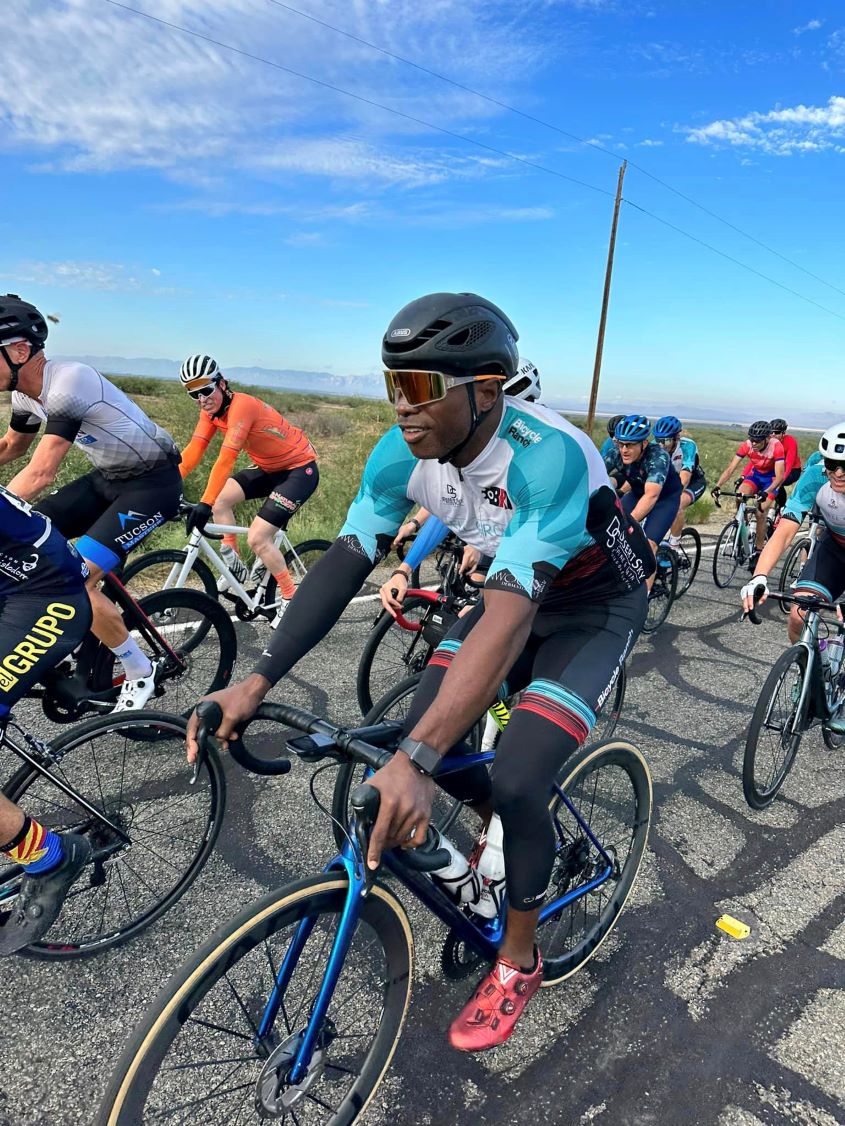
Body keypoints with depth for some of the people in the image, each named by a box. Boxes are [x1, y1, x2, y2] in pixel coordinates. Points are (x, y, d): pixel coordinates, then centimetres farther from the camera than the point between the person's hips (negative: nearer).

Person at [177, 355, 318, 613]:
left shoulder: (241, 405, -27)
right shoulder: (211, 409, -2)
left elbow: (226, 459, -35)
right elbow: (193, 450, -8)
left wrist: (205, 504, -39)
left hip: (300, 469, -8)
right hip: (269, 468, 8)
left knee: (257, 538, -15)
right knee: (220, 499, -5)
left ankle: (292, 599, 1)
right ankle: (234, 565, 9)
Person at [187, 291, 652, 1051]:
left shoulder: (549, 457, -37)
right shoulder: (403, 453, -19)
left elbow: (509, 619, -45)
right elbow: (344, 562, -20)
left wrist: (417, 762, -52)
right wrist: (256, 682, -29)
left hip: (598, 605, -5)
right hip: (516, 592, 6)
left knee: (517, 783, -16)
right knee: (424, 733, -6)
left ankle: (518, 964, 13)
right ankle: (504, 822, 27)